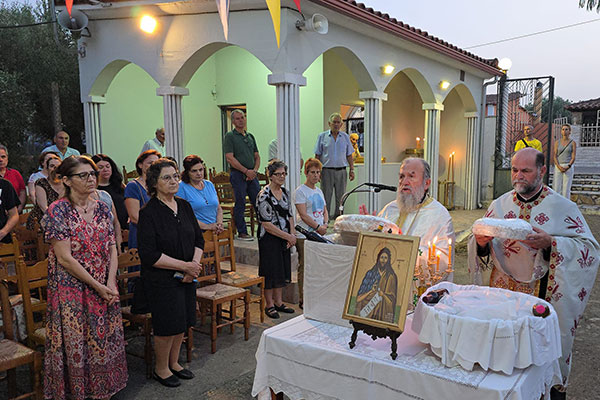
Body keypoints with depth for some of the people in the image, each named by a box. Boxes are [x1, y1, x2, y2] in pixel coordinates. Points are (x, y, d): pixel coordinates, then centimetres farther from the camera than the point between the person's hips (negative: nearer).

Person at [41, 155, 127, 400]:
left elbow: (112, 249, 5)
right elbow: (65, 258, -15)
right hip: (71, 290, -5)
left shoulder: (102, 209, 6)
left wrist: (111, 283, -9)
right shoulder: (58, 211, -10)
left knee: (105, 340, 12)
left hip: (105, 289, 5)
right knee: (76, 343, 5)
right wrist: (97, 286, -15)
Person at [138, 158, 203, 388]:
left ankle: (174, 362, 36)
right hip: (161, 280, -6)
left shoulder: (184, 206, 5)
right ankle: (161, 368, 26)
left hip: (187, 277, 6)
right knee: (168, 325, 3)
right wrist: (185, 266, -19)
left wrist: (195, 264, -7)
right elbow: (149, 255, -20)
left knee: (183, 322, 15)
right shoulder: (148, 213, -15)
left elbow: (198, 239, 10)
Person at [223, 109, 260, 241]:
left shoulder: (250, 136, 17)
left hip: (252, 175, 6)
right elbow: (230, 158, -11)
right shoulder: (229, 136, -3)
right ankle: (242, 232, 8)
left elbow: (257, 156, 17)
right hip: (238, 174, -6)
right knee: (240, 204, -1)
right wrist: (246, 171, -14)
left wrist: (255, 170, -2)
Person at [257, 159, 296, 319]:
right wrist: (288, 237, -15)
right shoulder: (264, 195, -16)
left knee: (283, 270, 13)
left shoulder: (285, 192, 8)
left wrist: (292, 235, -1)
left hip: (284, 239, 7)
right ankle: (269, 305, 15)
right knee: (271, 272, 0)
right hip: (269, 239, -7)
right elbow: (267, 224, -19)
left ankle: (278, 302, 26)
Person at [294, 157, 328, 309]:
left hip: (319, 234, 7)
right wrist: (318, 227, -14)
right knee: (304, 267, -3)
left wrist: (325, 224, 1)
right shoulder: (300, 191, -7)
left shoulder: (318, 191, 17)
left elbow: (324, 210, 20)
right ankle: (303, 300, 5)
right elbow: (303, 214, -14)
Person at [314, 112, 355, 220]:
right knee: (326, 196, -1)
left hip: (341, 171, 2)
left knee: (341, 197, 6)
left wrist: (352, 170, 6)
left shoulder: (345, 137, 11)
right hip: (327, 170, -2)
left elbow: (349, 155, 13)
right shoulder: (322, 136, 4)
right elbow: (317, 155, 4)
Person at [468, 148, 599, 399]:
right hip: (502, 289, 3)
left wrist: (550, 243, -24)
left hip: (543, 292, -2)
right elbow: (481, 250, 10)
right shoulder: (500, 205, 4)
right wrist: (481, 243, -15)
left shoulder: (562, 207, -4)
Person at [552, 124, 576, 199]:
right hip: (558, 167, 2)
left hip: (568, 167, -2)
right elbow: (555, 156, 2)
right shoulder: (557, 142, 8)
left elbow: (573, 157, -2)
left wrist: (568, 167, -17)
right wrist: (559, 166, -14)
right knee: (556, 188, -1)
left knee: (566, 188, -2)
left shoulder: (572, 143, 3)